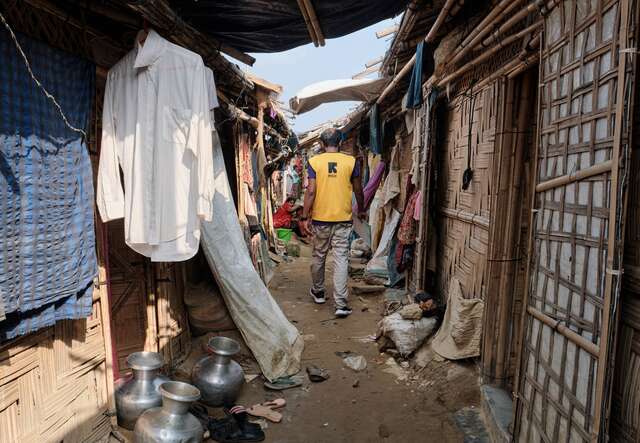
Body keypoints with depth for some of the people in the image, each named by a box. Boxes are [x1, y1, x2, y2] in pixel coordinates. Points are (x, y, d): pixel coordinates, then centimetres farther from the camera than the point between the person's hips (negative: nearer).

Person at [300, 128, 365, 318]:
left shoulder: (314, 162, -3)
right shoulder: (351, 161, -1)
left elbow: (311, 191, -9)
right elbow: (358, 190, 6)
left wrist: (304, 217, -3)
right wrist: (361, 210, 22)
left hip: (320, 218, 1)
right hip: (343, 219, 0)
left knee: (318, 256, 17)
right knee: (341, 259, 0)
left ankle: (318, 292, 35)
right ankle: (341, 304, -4)